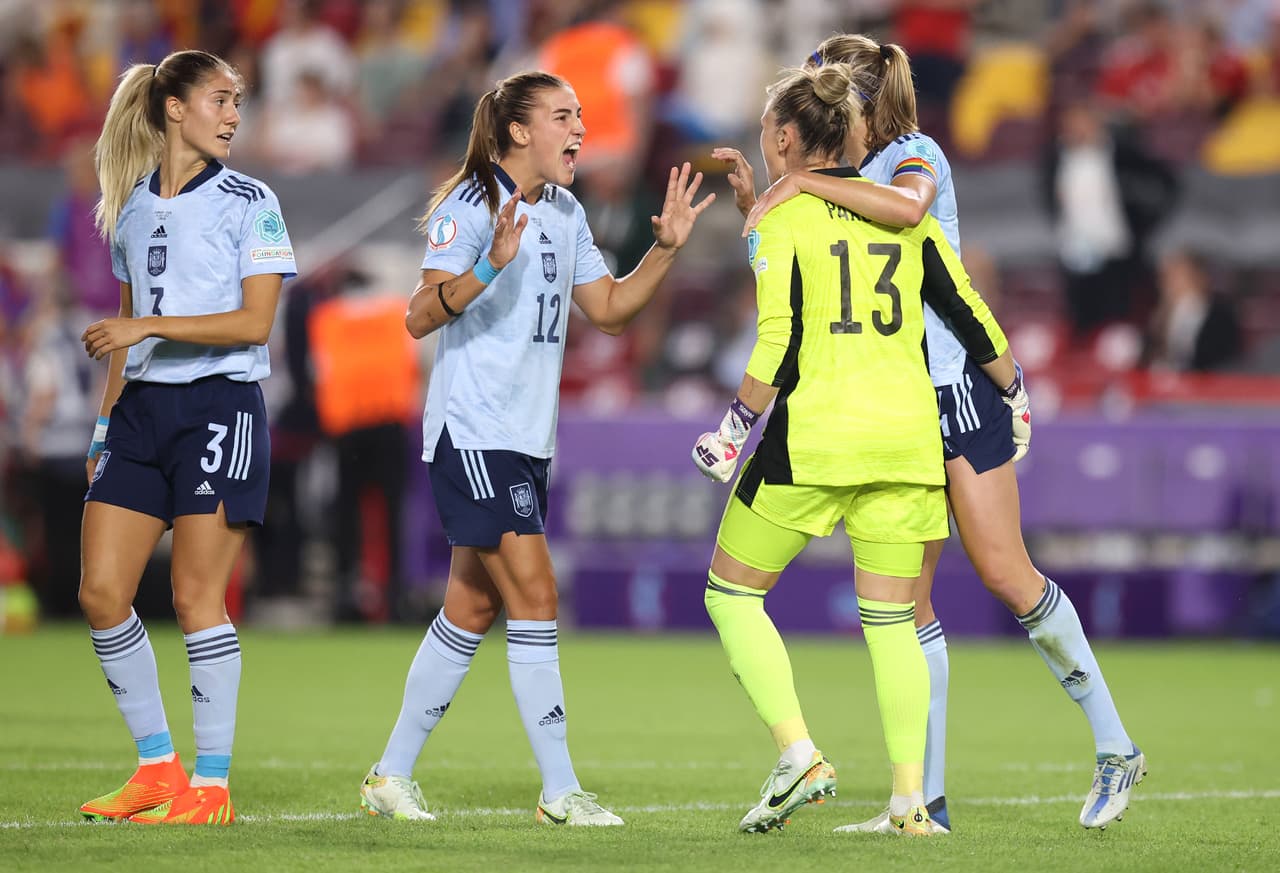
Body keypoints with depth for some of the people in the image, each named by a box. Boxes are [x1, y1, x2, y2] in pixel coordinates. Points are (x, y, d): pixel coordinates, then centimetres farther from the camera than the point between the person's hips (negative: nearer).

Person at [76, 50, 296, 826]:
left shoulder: (249, 203, -2)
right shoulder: (131, 208, 13)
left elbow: (254, 323, -11)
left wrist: (152, 325, -19)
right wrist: (104, 423, 16)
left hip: (221, 406, -5)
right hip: (142, 410, 5)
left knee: (198, 596, -7)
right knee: (101, 593, -2)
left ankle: (212, 786, 0)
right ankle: (157, 768, 10)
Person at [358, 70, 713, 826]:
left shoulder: (566, 214, 13)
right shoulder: (472, 206, -12)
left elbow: (609, 310, 20)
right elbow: (420, 317, -19)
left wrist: (666, 249, 8)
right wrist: (491, 265, -33)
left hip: (528, 437, 9)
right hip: (473, 431, -9)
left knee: (474, 607, 11)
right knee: (534, 593, -12)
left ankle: (393, 774, 19)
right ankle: (560, 790, -9)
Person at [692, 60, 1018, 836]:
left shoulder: (779, 218, -3)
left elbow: (779, 344, -12)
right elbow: (973, 319, 13)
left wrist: (736, 427, -3)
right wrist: (1014, 398, 26)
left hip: (813, 437, -5)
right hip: (908, 437, 5)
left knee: (733, 595, 9)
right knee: (892, 619, 10)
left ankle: (799, 754, -5)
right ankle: (910, 795, 3)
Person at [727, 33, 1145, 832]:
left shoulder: (914, 156, -10)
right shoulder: (849, 180, 14)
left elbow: (906, 205, -34)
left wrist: (801, 184, -29)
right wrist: (755, 199, 6)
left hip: (957, 386, -8)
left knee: (1006, 575, -11)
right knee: (902, 597, 3)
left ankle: (1116, 749, 1)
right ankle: (927, 799, 5)